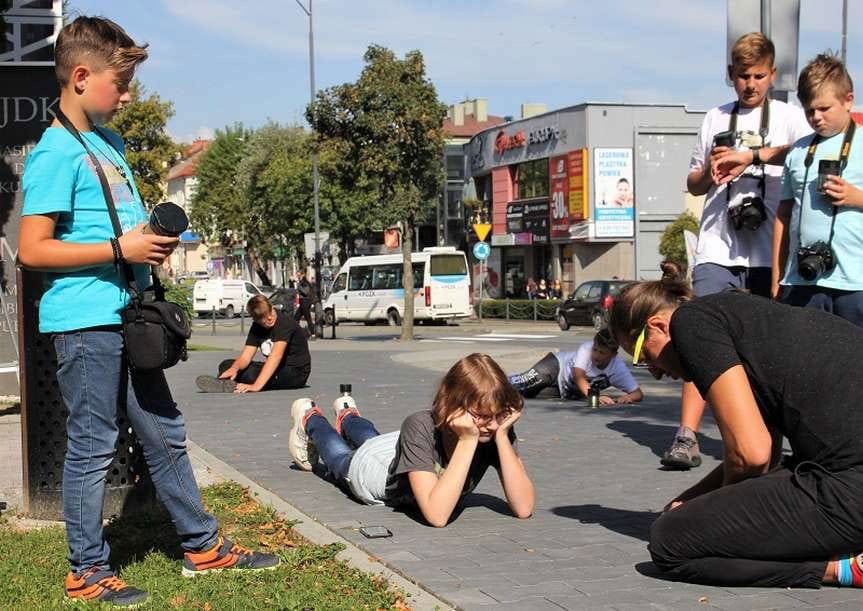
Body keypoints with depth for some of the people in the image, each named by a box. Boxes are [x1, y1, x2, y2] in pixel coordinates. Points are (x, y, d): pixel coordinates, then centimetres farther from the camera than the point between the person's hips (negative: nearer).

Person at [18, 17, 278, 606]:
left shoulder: (111, 143, 16)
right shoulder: (56, 152, -12)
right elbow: (32, 249, -17)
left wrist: (153, 239, 7)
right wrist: (120, 249, -20)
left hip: (128, 318, 9)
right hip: (85, 321, -9)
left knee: (166, 434, 15)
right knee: (93, 445, 1)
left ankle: (204, 545, 26)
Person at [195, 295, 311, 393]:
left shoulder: (285, 322, -20)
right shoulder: (257, 327, 2)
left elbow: (276, 356, -32)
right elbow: (246, 356, -5)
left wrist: (257, 385, -41)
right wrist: (235, 368, -30)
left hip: (297, 372, -8)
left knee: (249, 374, -35)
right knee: (226, 365, -3)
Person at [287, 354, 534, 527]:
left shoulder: (497, 428, -37)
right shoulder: (421, 427, -47)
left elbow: (523, 508, -42)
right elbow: (437, 515, -55)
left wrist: (502, 437, -50)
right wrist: (467, 441, -57)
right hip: (370, 467, -3)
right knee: (342, 459, 33)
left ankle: (348, 416, 67)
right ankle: (310, 419, 60)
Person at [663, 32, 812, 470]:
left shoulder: (788, 117, 8)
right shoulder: (715, 119, 18)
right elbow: (693, 184, 23)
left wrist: (752, 156, -22)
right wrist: (710, 172, 1)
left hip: (768, 251, -1)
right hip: (717, 249, 1)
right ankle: (686, 437, -13)